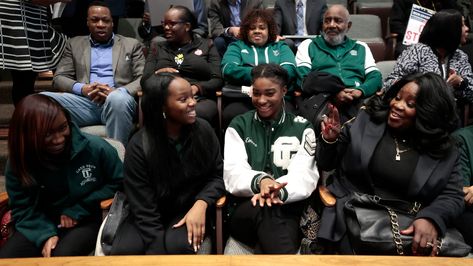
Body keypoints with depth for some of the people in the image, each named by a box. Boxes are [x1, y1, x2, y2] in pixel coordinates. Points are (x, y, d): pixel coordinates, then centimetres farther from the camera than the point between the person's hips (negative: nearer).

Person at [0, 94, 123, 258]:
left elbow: (118, 182, -6)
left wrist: (79, 210, -9)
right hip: (42, 224, 3)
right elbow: (22, 208, -1)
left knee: (60, 258, -30)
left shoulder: (95, 148, -18)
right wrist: (45, 234, -20)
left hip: (85, 220, -2)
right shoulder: (18, 162, -9)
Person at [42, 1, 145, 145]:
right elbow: (59, 78, 13)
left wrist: (118, 91, -15)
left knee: (118, 98, -39)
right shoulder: (74, 44, 21)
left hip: (118, 100, -1)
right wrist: (82, 89, -10)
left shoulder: (131, 44, 16)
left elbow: (143, 79, 5)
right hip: (85, 100, 2)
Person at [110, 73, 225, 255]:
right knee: (124, 250, -28)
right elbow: (143, 208, -14)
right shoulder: (139, 146, -14)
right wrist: (160, 249, -22)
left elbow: (217, 176, 2)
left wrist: (201, 203, -19)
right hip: (154, 215, 0)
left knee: (177, 246, -33)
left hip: (192, 209, 0)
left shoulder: (203, 130, -7)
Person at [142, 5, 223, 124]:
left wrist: (196, 88, -13)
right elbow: (145, 79, 16)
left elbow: (217, 80, 6)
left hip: (200, 99, -1)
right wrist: (157, 74, -7)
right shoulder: (158, 48, 24)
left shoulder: (206, 45, 16)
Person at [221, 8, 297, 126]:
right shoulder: (236, 46, 21)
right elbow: (229, 70, 1)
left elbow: (289, 71, 3)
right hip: (243, 99, 0)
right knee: (231, 114, -33)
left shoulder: (281, 47, 24)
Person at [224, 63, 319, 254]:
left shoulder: (301, 128, 9)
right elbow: (233, 174, -4)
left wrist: (279, 192, -27)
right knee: (264, 208, -35)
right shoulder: (239, 125, 10)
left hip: (288, 211, 0)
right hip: (245, 210, 1)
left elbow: (304, 176, -5)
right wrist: (259, 181, -28)